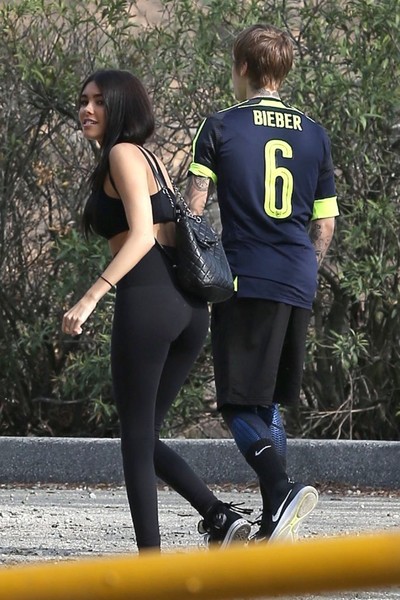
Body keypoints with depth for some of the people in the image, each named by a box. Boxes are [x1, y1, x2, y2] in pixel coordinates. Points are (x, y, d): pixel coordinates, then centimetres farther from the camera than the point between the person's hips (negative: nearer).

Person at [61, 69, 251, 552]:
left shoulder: (122, 155, -4)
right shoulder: (150, 159, 22)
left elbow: (141, 235, -16)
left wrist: (91, 297, -23)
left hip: (147, 300, -9)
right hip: (189, 307, 9)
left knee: (136, 439, -1)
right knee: (144, 436, 16)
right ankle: (221, 517, 0)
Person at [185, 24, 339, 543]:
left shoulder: (220, 127, -1)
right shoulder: (314, 135, 11)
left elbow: (192, 209, -5)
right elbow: (325, 223, 14)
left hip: (246, 280, -5)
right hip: (298, 286, 5)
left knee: (239, 405, -4)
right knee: (267, 404, 15)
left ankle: (283, 491, -27)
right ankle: (273, 528, 12)